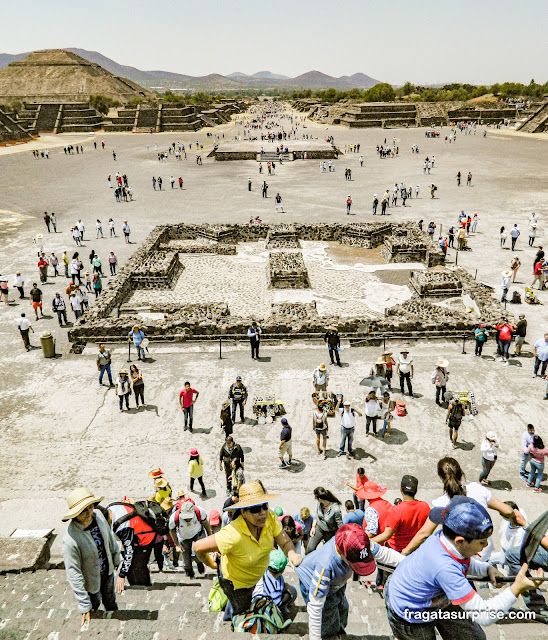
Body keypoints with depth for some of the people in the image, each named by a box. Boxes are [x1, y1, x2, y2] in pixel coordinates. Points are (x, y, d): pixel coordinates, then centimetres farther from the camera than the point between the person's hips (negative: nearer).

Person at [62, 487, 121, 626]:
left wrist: (117, 559, 12)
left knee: (111, 603, 30)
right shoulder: (70, 539, -38)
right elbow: (74, 574, -28)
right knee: (94, 604, 25)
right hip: (91, 580, -5)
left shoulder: (98, 515, -22)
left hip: (107, 570, 5)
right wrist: (84, 606, -21)